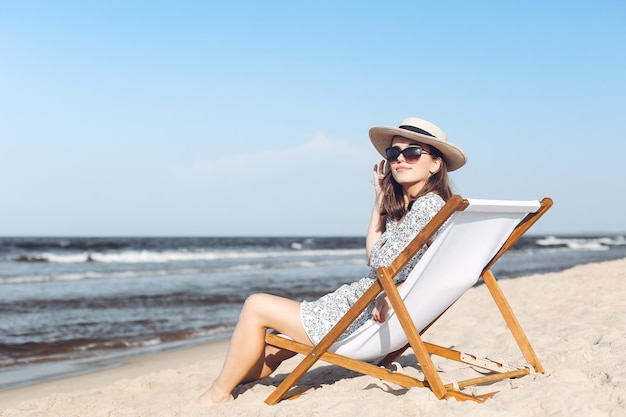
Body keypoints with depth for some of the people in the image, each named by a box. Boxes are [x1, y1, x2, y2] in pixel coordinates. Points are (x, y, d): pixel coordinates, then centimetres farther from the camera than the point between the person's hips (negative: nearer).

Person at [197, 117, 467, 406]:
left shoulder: (429, 206, -17)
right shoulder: (402, 206, 12)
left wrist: (390, 298, -32)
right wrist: (381, 198, 15)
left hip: (366, 320, -10)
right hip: (360, 309, 10)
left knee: (256, 306, -2)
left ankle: (217, 395, 11)